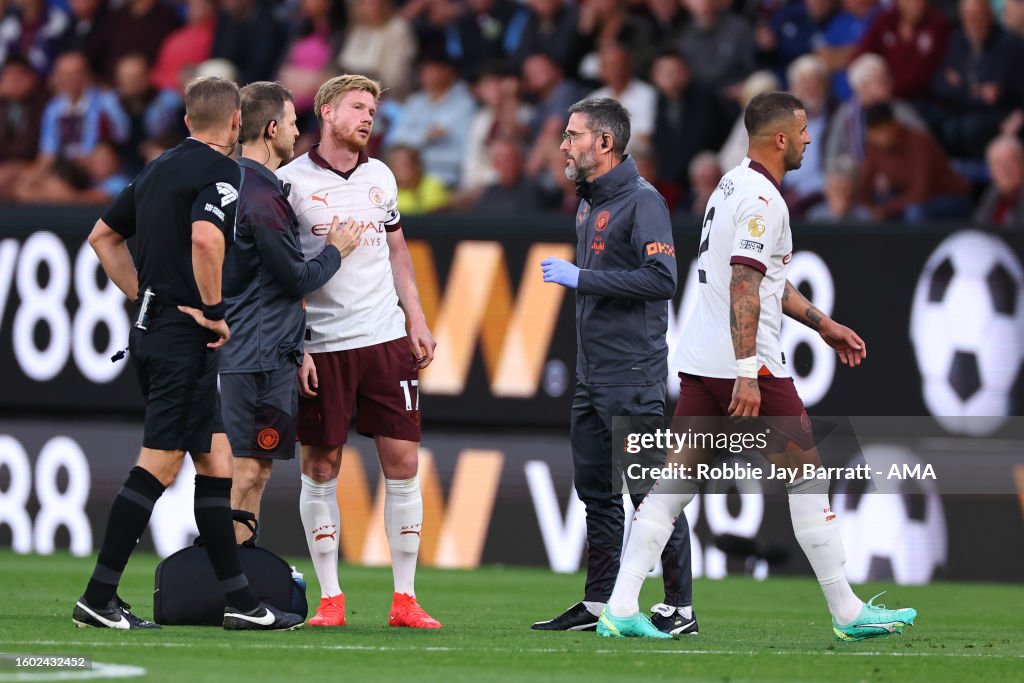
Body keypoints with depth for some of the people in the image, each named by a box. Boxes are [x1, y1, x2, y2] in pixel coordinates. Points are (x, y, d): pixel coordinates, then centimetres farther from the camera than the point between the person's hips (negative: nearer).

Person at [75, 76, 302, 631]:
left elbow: (103, 237, 23)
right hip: (186, 337, -9)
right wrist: (214, 310, -17)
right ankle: (98, 598, -9)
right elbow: (205, 237, -28)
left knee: (215, 461, 10)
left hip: (151, 330, 9)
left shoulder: (159, 169, 16)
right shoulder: (220, 173, -10)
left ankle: (238, 599, 11)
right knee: (160, 464, -8)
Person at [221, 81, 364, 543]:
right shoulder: (262, 197, -18)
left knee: (254, 471, 13)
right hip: (261, 357, -10)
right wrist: (335, 251, 3)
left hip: (245, 352, 10)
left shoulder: (237, 183, 14)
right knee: (247, 471, -9)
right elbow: (297, 279, -13)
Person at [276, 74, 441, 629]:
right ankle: (330, 599, 8)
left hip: (387, 339, 4)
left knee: (402, 463, 0)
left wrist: (416, 321, 15)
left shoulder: (381, 177, 11)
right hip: (321, 345, -4)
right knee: (320, 467, 0)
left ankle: (405, 599, 4)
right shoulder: (290, 182, -4)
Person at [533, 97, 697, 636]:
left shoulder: (642, 201, -12)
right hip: (592, 377, 9)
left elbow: (662, 278, -22)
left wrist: (582, 278, -19)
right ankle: (599, 604, 17)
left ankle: (679, 607, -4)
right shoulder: (588, 203, 16)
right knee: (595, 489, 11)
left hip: (633, 376, -9)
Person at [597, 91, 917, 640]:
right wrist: (747, 374, -27)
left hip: (699, 364, 9)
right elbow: (744, 287, -22)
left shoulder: (734, 185, 18)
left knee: (674, 482, 4)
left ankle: (620, 609, -3)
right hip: (748, 366, -9)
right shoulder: (761, 199, -13)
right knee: (808, 474, 1)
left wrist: (823, 324, 34)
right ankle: (848, 614, 6)